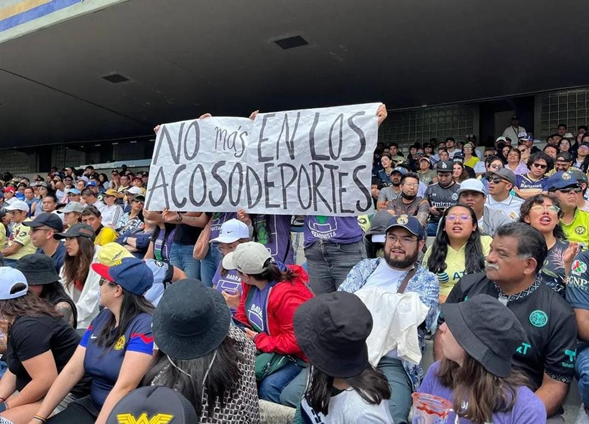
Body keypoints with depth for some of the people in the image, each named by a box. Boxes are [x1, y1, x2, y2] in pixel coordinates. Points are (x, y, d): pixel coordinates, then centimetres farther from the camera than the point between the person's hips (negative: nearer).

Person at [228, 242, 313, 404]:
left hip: (296, 354, -8)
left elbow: (297, 340, -32)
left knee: (269, 387, -27)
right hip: (263, 346, 8)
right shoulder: (251, 283, -8)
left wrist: (259, 340, -26)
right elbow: (243, 314, 5)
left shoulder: (288, 296, -34)